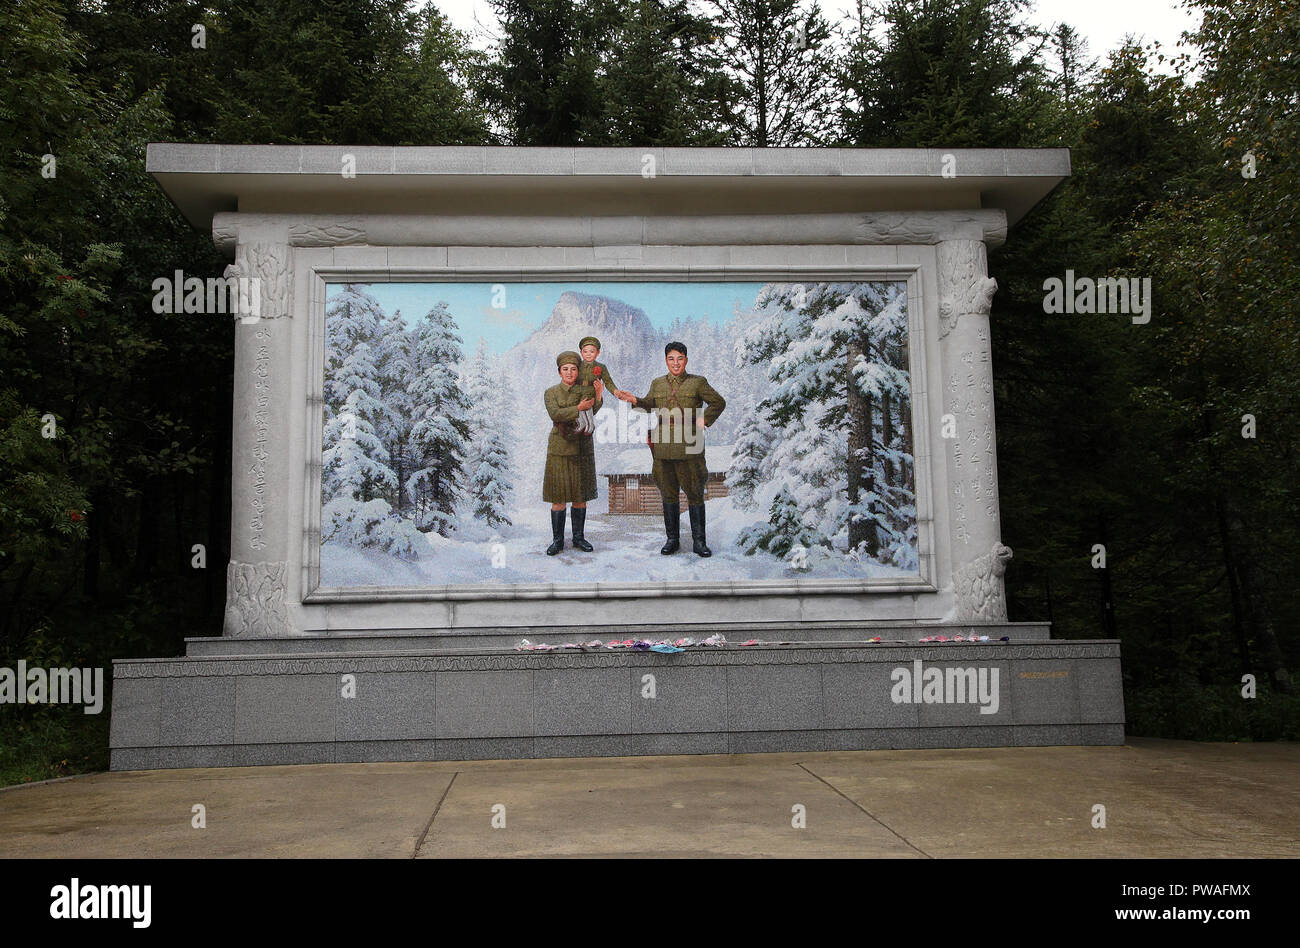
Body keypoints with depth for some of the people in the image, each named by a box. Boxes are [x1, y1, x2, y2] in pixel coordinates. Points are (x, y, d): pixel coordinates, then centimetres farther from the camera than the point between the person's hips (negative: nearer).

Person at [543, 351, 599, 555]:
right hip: (559, 450, -2)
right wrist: (578, 409, -17)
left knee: (580, 495, 6)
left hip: (582, 449, 2)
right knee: (558, 497, -2)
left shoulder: (587, 391, 7)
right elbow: (555, 414, -15)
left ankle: (579, 537, 17)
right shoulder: (551, 392, 4)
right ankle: (557, 540, 7)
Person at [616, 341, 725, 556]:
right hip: (663, 447, 3)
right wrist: (635, 401, 7)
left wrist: (704, 419, -3)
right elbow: (650, 405, 25)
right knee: (668, 493, 7)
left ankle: (698, 541, 7)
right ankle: (672, 539, 16)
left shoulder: (698, 383, 4)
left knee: (695, 493, 0)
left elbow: (719, 402, 10)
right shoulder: (657, 384, 13)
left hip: (689, 445, -3)